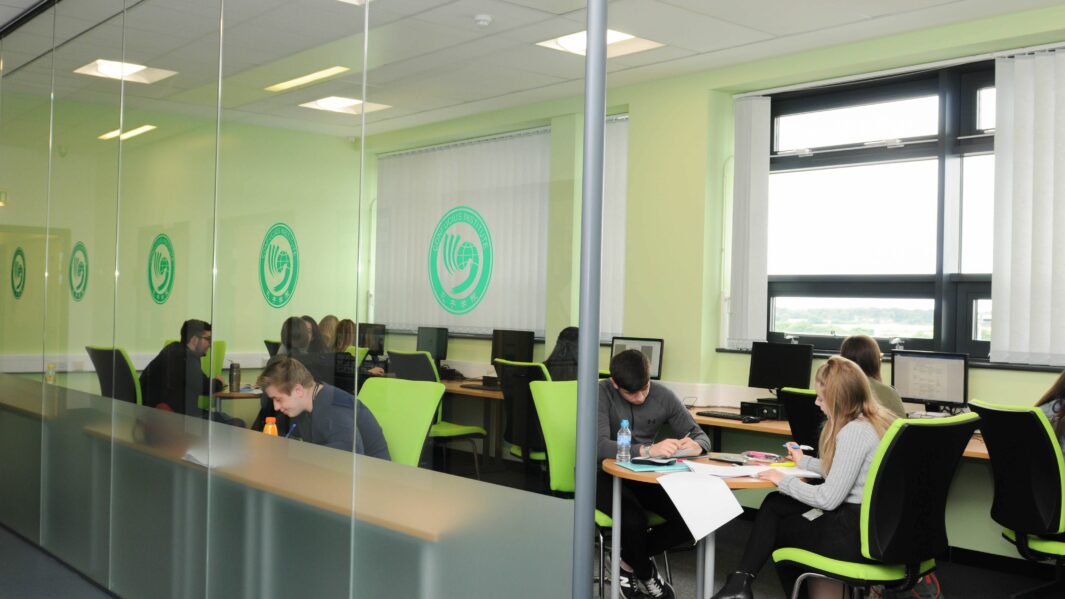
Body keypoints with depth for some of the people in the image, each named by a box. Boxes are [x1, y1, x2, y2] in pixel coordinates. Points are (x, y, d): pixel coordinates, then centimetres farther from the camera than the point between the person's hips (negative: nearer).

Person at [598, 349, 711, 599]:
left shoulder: (663, 396, -2)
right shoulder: (600, 394, -15)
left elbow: (701, 436, 4)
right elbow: (599, 446, -29)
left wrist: (696, 445, -23)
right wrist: (647, 450, -43)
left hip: (645, 476, 5)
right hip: (605, 476, -4)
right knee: (634, 520, -34)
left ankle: (629, 561, 4)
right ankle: (647, 576, 2)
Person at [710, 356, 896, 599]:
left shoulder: (854, 431, -20)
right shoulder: (874, 421, 9)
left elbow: (828, 498, -20)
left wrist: (784, 481, -7)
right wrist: (805, 461, 35)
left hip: (854, 532, -9)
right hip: (872, 524, 9)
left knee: (776, 528, 14)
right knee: (774, 504, 17)